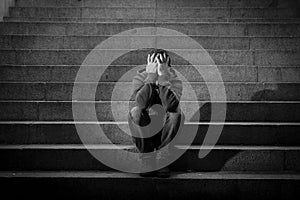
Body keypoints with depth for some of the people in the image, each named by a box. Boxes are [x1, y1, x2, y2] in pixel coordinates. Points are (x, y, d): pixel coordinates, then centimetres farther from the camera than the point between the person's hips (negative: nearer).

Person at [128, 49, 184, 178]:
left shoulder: (174, 81, -13)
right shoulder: (140, 78, -12)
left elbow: (172, 106, -34)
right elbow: (141, 103, -32)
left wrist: (163, 77, -38)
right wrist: (151, 76, -36)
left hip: (166, 133, 0)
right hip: (144, 132, 0)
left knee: (176, 115, -28)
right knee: (135, 113, -27)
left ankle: (162, 160, -14)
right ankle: (148, 162, -15)